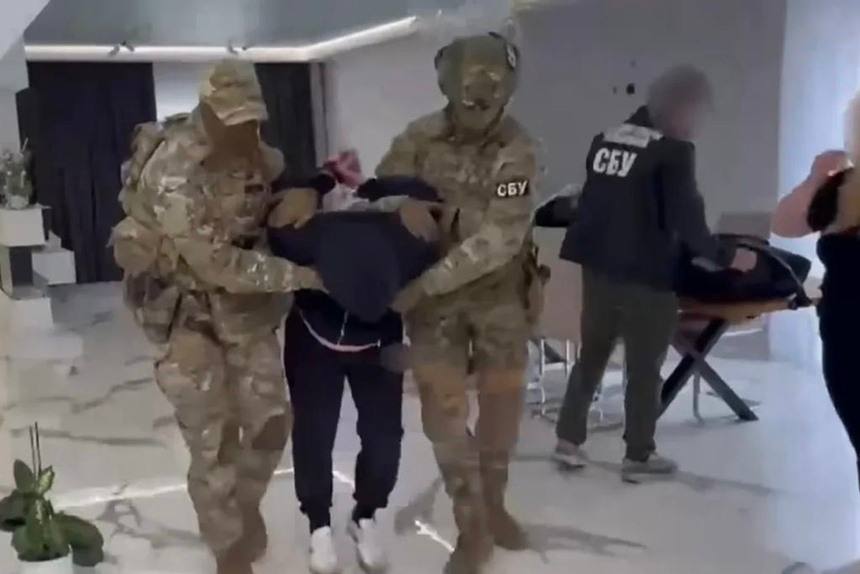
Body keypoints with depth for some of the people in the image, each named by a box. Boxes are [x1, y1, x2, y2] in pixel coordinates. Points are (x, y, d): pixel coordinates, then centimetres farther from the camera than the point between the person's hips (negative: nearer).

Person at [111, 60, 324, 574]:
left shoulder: (257, 152, -5)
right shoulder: (171, 173, -28)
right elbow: (216, 264, -29)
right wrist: (299, 275, -27)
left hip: (246, 307, 6)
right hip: (187, 311, -6)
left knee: (271, 420, 10)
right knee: (214, 443, 0)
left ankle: (248, 503, 39)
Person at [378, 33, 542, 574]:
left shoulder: (518, 149, -17)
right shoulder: (419, 139, -8)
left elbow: (499, 238, -26)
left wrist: (423, 284, -30)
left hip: (498, 290, -1)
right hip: (433, 294, 1)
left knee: (503, 403, 10)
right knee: (443, 408, -2)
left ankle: (495, 505, 35)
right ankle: (473, 529, 14)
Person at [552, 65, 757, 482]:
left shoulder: (607, 138, 8)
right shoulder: (674, 150, -13)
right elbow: (685, 219, -16)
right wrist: (725, 257, -4)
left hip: (598, 267, 6)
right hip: (646, 275, -6)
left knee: (592, 354, 18)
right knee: (644, 367, 7)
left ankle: (568, 440, 22)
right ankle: (638, 456, 17)